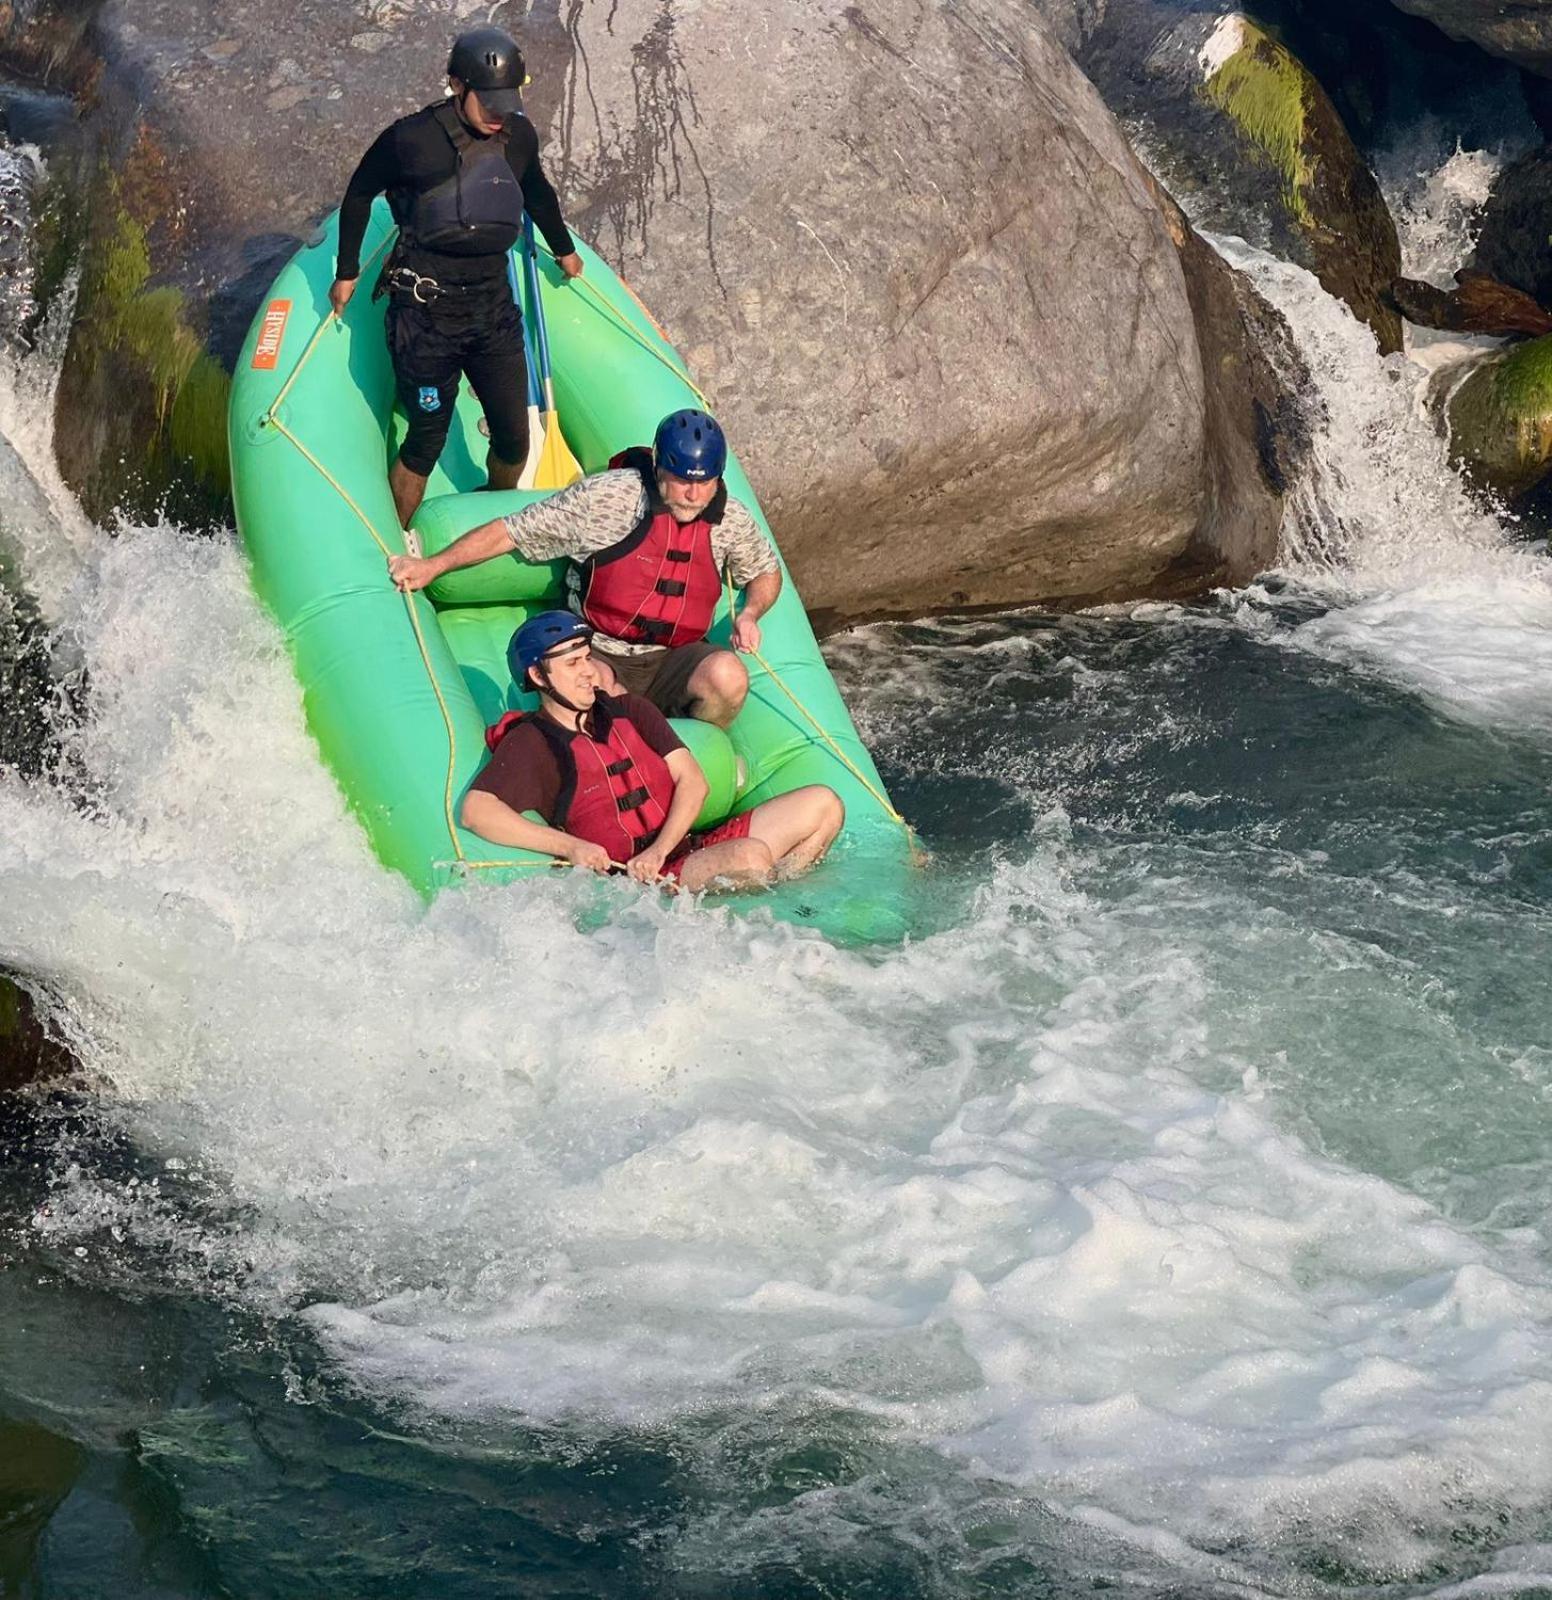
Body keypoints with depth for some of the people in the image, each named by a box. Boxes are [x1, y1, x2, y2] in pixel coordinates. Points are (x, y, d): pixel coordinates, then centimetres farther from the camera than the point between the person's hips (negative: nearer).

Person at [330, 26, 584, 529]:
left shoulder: (518, 136, 1)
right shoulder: (411, 140, -14)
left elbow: (536, 190, 24)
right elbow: (359, 194, 4)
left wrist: (564, 248, 41)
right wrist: (347, 273, 12)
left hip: (493, 306, 5)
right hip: (426, 315, -5)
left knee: (515, 438, 8)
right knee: (426, 441, 1)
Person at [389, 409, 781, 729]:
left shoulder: (731, 520, -1)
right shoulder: (606, 496, -11)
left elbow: (766, 572, 21)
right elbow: (510, 531, -4)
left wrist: (749, 614, -2)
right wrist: (432, 566, -8)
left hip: (674, 660, 3)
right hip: (599, 655, -3)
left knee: (728, 676, -31)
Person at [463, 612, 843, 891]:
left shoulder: (629, 711, 15)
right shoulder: (532, 743, -4)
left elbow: (692, 781, 6)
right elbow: (476, 811, -19)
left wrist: (659, 850, -14)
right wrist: (571, 847, -27)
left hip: (686, 849, 7)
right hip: (637, 882, -7)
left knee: (822, 805, -2)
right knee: (751, 857, -33)